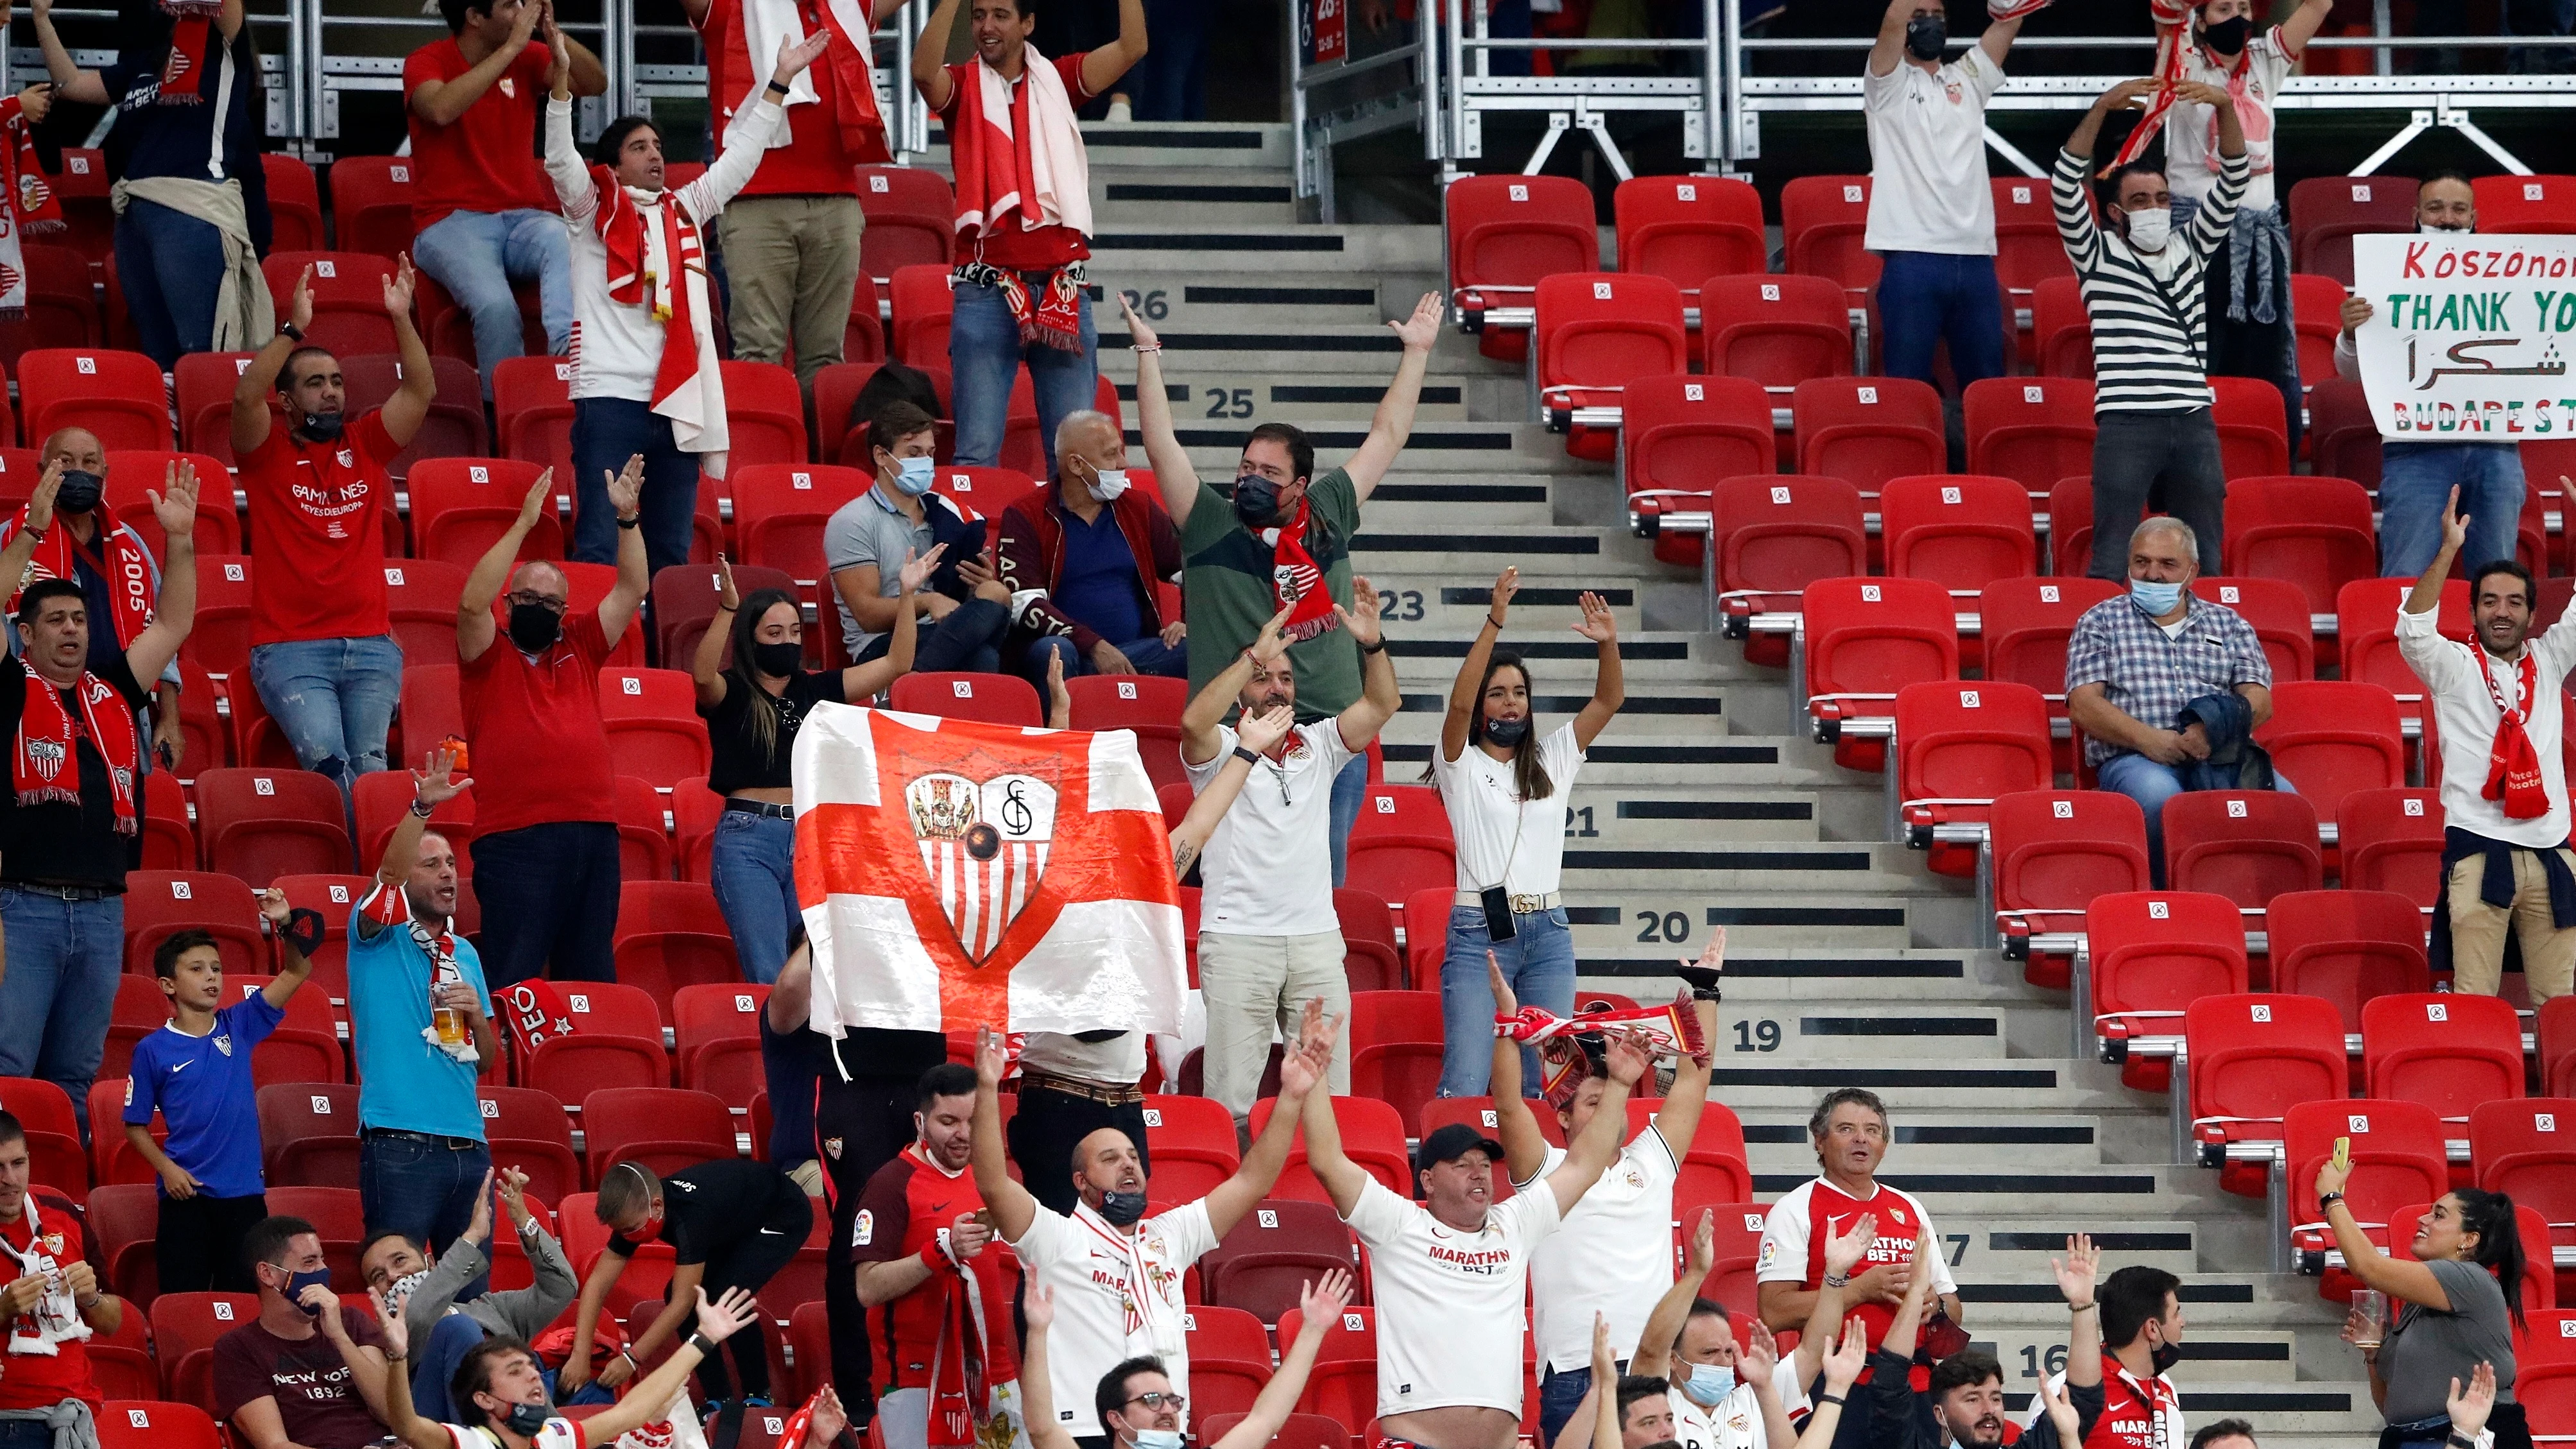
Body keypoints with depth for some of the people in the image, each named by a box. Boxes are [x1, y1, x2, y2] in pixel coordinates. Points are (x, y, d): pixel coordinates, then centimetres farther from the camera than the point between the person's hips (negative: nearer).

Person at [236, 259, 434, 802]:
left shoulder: (364, 446, 17)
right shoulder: (268, 453, 7)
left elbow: (421, 393, 8)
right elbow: (246, 396, -11)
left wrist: (401, 319, -3)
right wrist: (294, 330, -16)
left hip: (371, 647, 3)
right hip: (291, 650, -3)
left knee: (368, 768, -15)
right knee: (327, 758, -25)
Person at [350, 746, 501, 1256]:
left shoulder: (465, 955, 20)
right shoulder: (379, 936, 3)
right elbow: (389, 876, -19)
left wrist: (477, 1014, 0)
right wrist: (421, 808, -32)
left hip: (468, 1150, 6)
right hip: (400, 1150, -6)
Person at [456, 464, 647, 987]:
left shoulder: (579, 648, 18)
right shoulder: (489, 655, 7)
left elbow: (631, 591, 13)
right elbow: (473, 602, -10)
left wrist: (628, 519, 0)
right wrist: (524, 525, -14)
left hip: (594, 835, 4)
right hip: (514, 839, -4)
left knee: (590, 977, 7)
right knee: (514, 979, -6)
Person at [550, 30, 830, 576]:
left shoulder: (685, 209, 19)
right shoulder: (596, 208, 5)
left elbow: (740, 157, 25)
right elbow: (559, 157, -10)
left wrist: (780, 82, 23)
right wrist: (561, 79, -23)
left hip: (680, 403, 5)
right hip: (610, 398, -5)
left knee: (671, 554, 9)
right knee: (599, 550, -10)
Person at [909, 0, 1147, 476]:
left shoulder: (1058, 80, 11)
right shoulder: (962, 86, 6)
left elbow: (1132, 48, 0)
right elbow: (924, 71, -17)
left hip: (1062, 288, 2)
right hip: (986, 289, -2)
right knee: (977, 449, -9)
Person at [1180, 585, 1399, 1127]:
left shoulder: (1318, 747, 14)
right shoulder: (1222, 751, 2)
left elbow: (1383, 705, 5)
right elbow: (1194, 722, -20)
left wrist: (1372, 644, -12)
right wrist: (1256, 653, -21)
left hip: (1317, 938, 4)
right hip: (1237, 940, -4)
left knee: (1330, 1094, 2)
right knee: (1231, 1096, -6)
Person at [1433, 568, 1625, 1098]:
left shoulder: (1552, 760, 15)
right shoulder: (1463, 765, 3)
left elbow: (1609, 701, 9)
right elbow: (1459, 704, -15)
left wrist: (1608, 644, -10)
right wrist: (1494, 623, -23)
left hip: (1548, 934, 4)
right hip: (1479, 933, -4)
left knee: (1543, 1082, 2)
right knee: (1465, 1085, -11)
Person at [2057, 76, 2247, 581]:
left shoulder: (2190, 249, 17)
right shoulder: (2099, 256, 6)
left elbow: (2232, 182, 10)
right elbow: (2065, 186, -6)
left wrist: (2226, 109, -5)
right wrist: (2102, 110, -14)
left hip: (2194, 423, 4)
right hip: (2126, 425, -4)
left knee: (2204, 562, 6)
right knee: (2114, 565, -6)